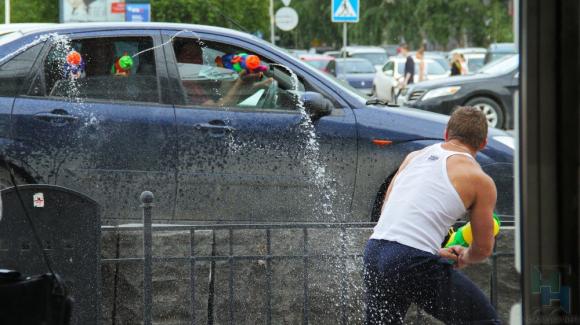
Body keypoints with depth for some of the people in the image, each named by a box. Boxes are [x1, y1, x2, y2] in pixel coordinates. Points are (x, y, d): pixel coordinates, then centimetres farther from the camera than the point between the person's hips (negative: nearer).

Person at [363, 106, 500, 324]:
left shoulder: (414, 157, 20)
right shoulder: (481, 181, 4)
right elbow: (483, 249, 9)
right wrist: (463, 259, 32)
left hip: (374, 250, 6)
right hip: (416, 261, -6)